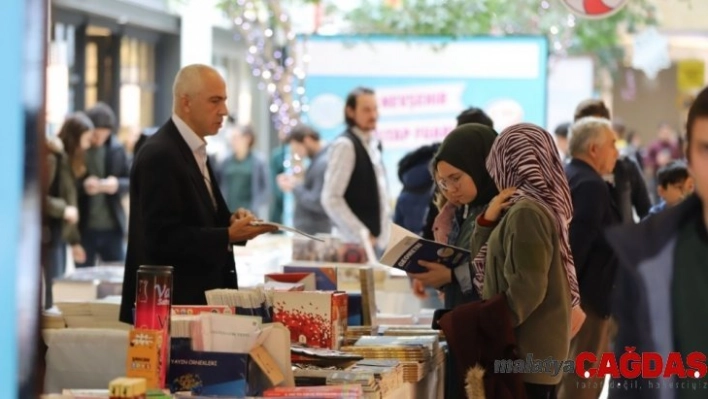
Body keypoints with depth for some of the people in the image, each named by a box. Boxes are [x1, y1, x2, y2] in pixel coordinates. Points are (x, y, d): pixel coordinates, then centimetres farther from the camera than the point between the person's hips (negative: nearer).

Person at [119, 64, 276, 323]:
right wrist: (228, 236, -22)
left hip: (195, 300, 9)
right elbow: (163, 238, -21)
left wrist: (232, 222, 3)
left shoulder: (194, 151, 15)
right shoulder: (159, 156, -15)